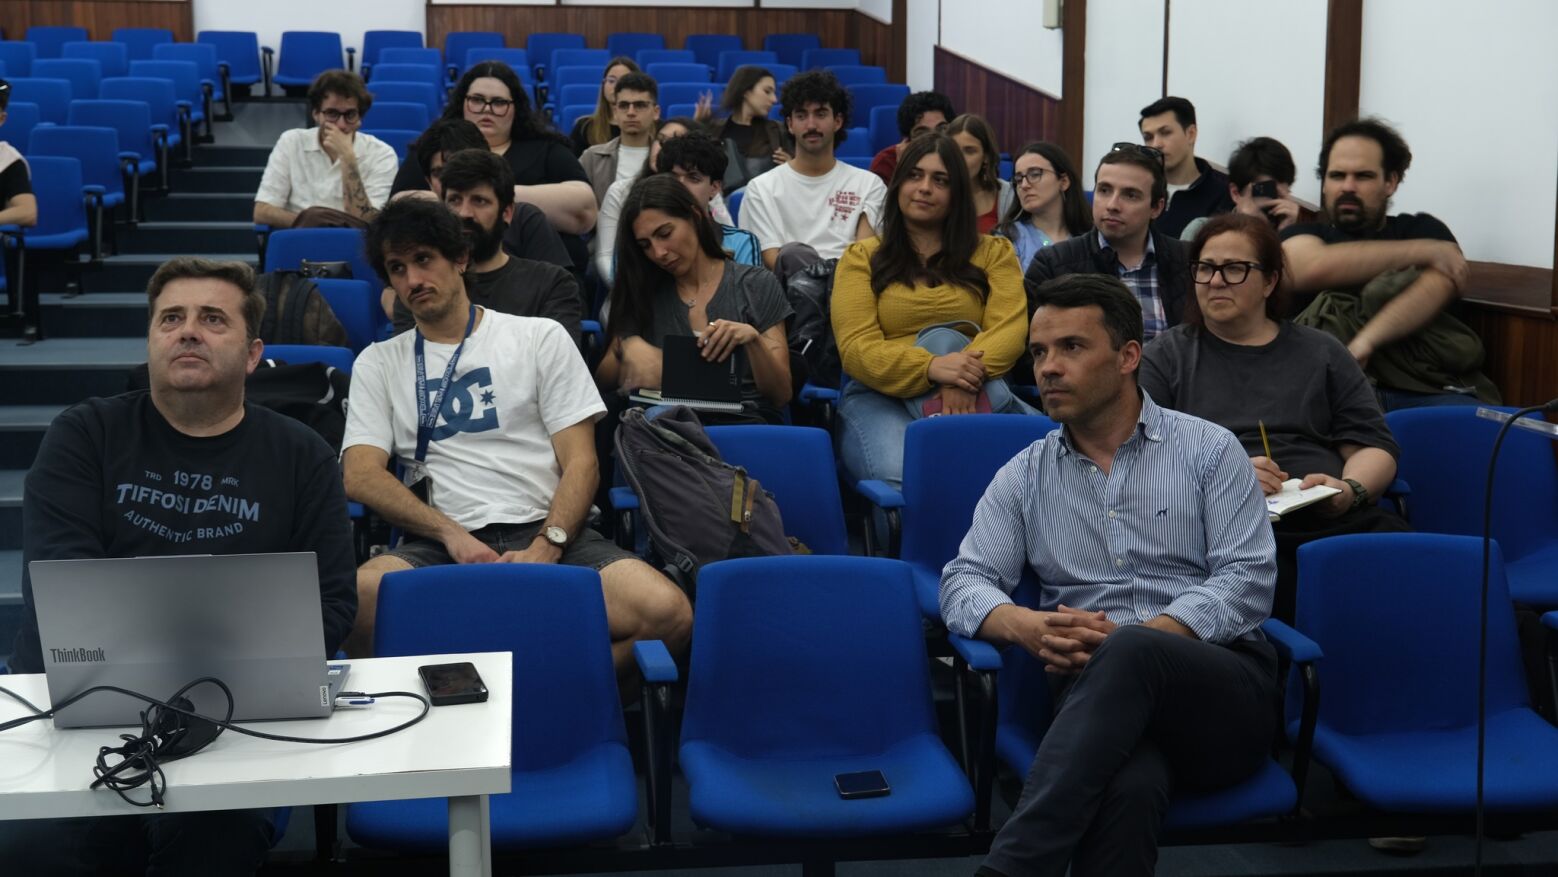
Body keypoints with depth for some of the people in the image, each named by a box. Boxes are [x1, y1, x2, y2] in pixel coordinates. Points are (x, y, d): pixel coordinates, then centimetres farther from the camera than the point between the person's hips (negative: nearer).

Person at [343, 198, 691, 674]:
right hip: (443, 543, 0)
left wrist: (546, 546, -10)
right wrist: (452, 534, -10)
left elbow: (581, 461, 8)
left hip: (548, 532, 0)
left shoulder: (541, 337, 16)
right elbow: (360, 475, 5)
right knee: (357, 597, -36)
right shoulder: (377, 363, 19)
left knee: (668, 614, -29)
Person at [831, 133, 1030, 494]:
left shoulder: (993, 252, 16)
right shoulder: (862, 257, 13)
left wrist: (967, 376, -25)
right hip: (879, 397, -2)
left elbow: (1009, 330, -2)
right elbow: (856, 348, -2)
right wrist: (932, 367, -22)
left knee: (942, 339, -31)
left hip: (972, 394, 2)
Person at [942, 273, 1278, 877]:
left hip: (1224, 688, 0)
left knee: (1128, 655, -39)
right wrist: (1026, 627, -16)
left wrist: (1137, 637, -16)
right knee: (1128, 785, -39)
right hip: (1101, 694, 1)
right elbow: (964, 583, 8)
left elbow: (1249, 580, -1)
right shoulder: (1025, 476, 16)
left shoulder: (1209, 450, 9)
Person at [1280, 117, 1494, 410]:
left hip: (1431, 389, 1)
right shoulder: (1303, 235, 19)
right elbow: (1314, 269, -6)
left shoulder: (1422, 229, 20)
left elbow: (1438, 287, -2)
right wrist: (1423, 251, -2)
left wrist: (1364, 342, -19)